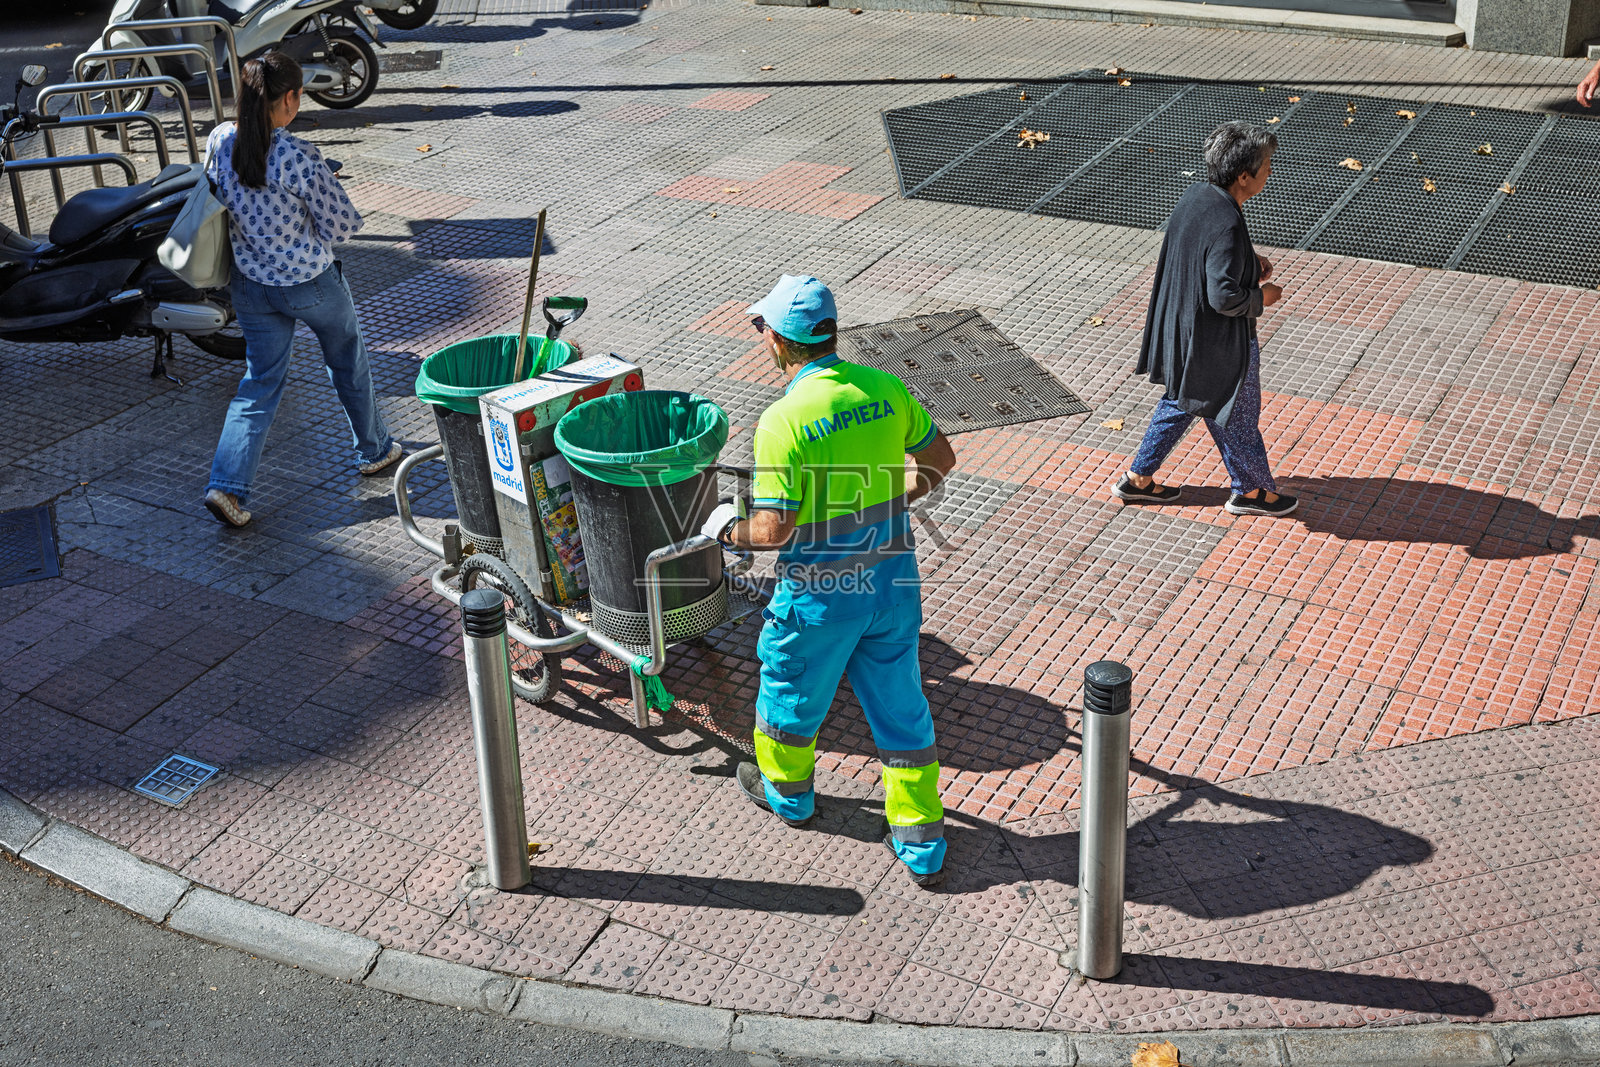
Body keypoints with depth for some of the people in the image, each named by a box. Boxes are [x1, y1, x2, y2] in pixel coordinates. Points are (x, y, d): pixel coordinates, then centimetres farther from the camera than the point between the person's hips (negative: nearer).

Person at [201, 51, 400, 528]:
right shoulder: (299, 157, -26)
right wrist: (325, 188, 2)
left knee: (261, 381, 13)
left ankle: (227, 484, 1)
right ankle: (373, 449, 40)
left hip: (250, 284, 5)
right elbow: (342, 225, -17)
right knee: (348, 361, 21)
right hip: (311, 283, -5)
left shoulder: (219, 141, -9)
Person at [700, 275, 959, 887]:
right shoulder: (885, 389, -5)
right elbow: (941, 458, 8)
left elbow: (776, 529, -24)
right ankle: (921, 844, 24)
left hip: (822, 591, -5)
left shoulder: (783, 421, -23)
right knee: (901, 709, 16)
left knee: (791, 692, 23)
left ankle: (786, 791, 48)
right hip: (893, 579, 5)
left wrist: (729, 530, -3)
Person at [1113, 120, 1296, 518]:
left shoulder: (1195, 194, -5)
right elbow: (1225, 296, -32)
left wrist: (1248, 259, 6)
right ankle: (1252, 491, 34)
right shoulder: (1226, 227, -32)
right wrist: (1262, 296, -13)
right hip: (1215, 343, -9)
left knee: (1180, 403, 26)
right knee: (1235, 417, 13)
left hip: (1181, 328, 9)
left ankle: (1138, 478, 36)